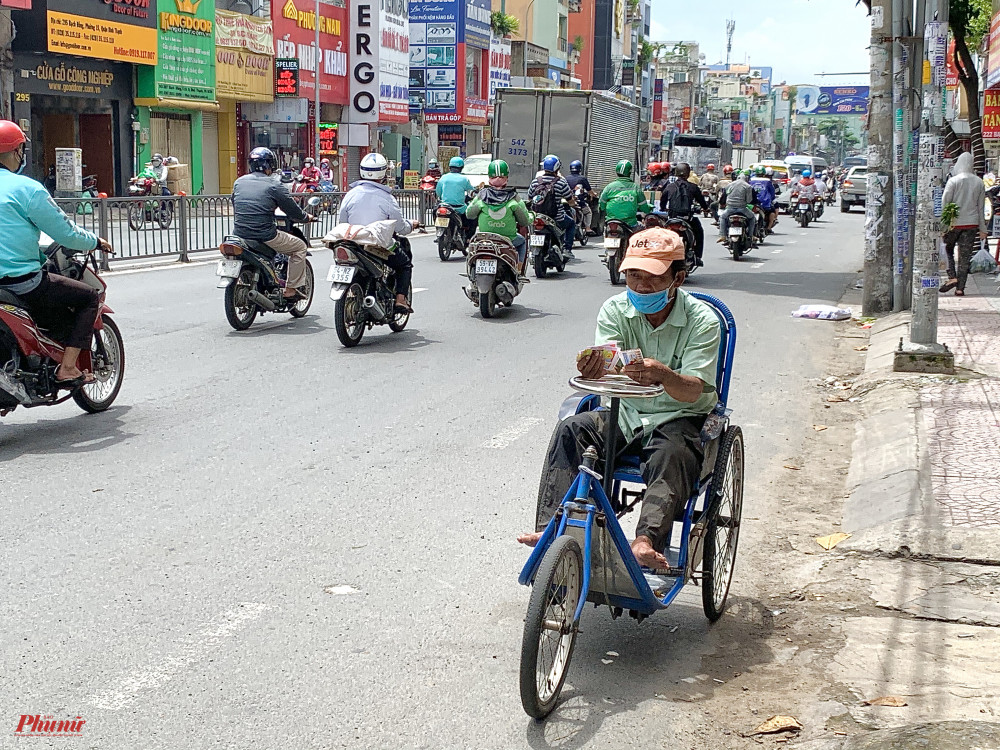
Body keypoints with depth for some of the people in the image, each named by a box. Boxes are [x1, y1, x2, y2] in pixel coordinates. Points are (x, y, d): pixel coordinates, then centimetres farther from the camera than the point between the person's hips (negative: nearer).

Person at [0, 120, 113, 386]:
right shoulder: (26, 188, -13)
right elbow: (65, 232, -9)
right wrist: (96, 242, 10)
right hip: (23, 282, -8)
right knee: (90, 297, 8)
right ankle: (67, 368, -2)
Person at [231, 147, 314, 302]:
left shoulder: (238, 183, 10)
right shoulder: (275, 186, -7)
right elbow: (294, 212, -2)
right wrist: (307, 218, 19)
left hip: (239, 235, 7)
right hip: (265, 237, -6)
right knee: (299, 246, 13)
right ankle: (291, 289, 9)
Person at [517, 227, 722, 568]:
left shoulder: (702, 320, -11)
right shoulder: (615, 310, -1)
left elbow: (692, 391, -21)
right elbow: (608, 372, -14)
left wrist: (664, 375, -45)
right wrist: (592, 369, -40)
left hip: (678, 419, -3)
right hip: (625, 413, 3)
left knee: (672, 456, -36)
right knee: (569, 430, -22)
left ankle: (646, 541, -50)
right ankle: (550, 528, -30)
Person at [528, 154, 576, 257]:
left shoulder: (536, 180, -2)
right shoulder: (561, 182, -12)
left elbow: (529, 198, 11)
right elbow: (571, 201, -5)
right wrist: (574, 203, 19)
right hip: (557, 220, -4)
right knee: (571, 223, 26)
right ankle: (567, 248, 12)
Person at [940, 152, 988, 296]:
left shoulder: (953, 181, -7)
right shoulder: (979, 183, 5)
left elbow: (945, 202, -9)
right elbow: (981, 207, 9)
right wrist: (982, 229, 14)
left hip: (954, 223, -3)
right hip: (971, 224, 3)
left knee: (948, 250, 16)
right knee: (965, 256, 5)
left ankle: (952, 277, -3)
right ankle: (960, 288, 4)